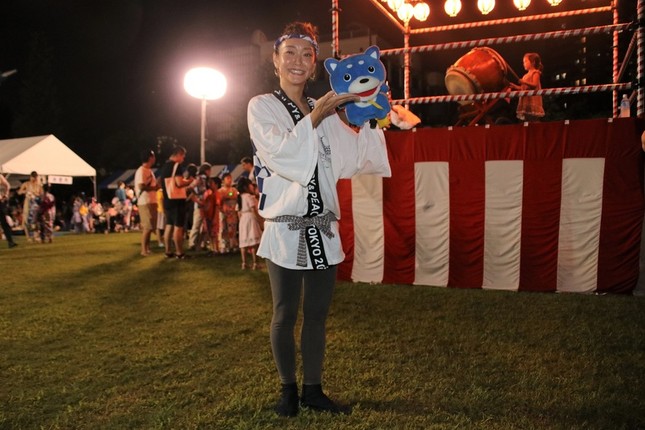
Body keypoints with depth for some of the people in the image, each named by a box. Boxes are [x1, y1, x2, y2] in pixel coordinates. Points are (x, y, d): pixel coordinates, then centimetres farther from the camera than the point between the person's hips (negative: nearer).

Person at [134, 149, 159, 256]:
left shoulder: (149, 170, 18)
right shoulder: (142, 170, -13)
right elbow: (141, 186, -23)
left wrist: (157, 185, 10)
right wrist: (155, 188, -14)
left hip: (151, 201, 10)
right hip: (145, 202, -10)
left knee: (150, 226, 13)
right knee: (147, 227, -8)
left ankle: (148, 248, 21)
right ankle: (144, 250, -2)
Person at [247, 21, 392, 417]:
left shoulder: (325, 111, 12)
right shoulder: (262, 107, 0)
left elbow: (354, 159, 10)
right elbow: (281, 154, -16)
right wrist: (315, 117, -19)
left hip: (324, 228, 4)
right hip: (286, 229, -4)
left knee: (317, 315, 10)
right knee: (286, 315, 5)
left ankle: (313, 389, 24)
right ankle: (288, 390, 23)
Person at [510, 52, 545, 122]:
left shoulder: (535, 73, -3)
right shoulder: (526, 75, 21)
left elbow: (535, 84, -17)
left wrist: (524, 82, -26)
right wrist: (515, 86, 11)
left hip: (533, 99, -9)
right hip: (526, 99, 9)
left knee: (533, 119, -13)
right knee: (527, 119, 6)